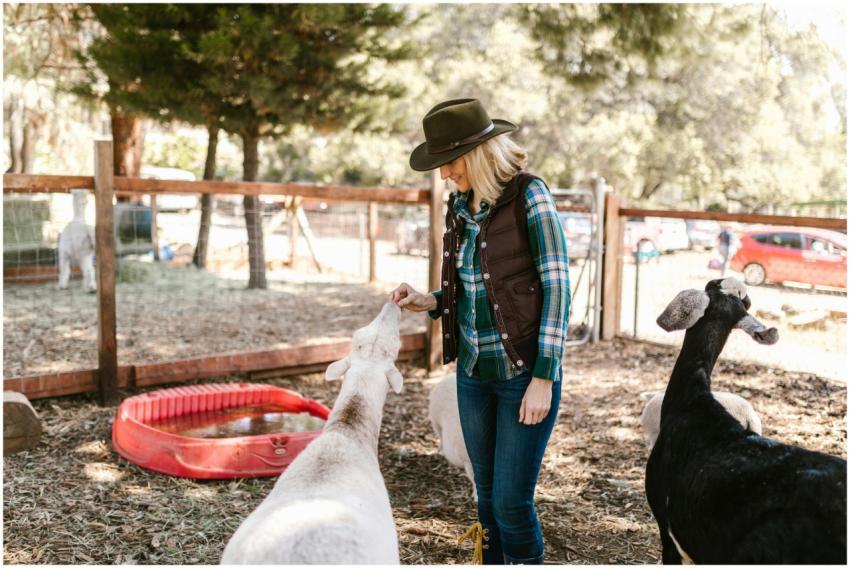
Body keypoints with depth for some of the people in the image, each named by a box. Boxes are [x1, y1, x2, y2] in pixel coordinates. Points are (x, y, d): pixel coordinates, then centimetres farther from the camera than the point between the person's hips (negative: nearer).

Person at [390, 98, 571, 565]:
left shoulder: (529, 196, -12)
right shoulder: (460, 207, 7)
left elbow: (557, 287, -13)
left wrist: (543, 378, -16)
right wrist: (429, 302, -4)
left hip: (525, 372, -6)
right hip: (474, 372, 6)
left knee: (512, 501, -3)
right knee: (487, 497, 14)